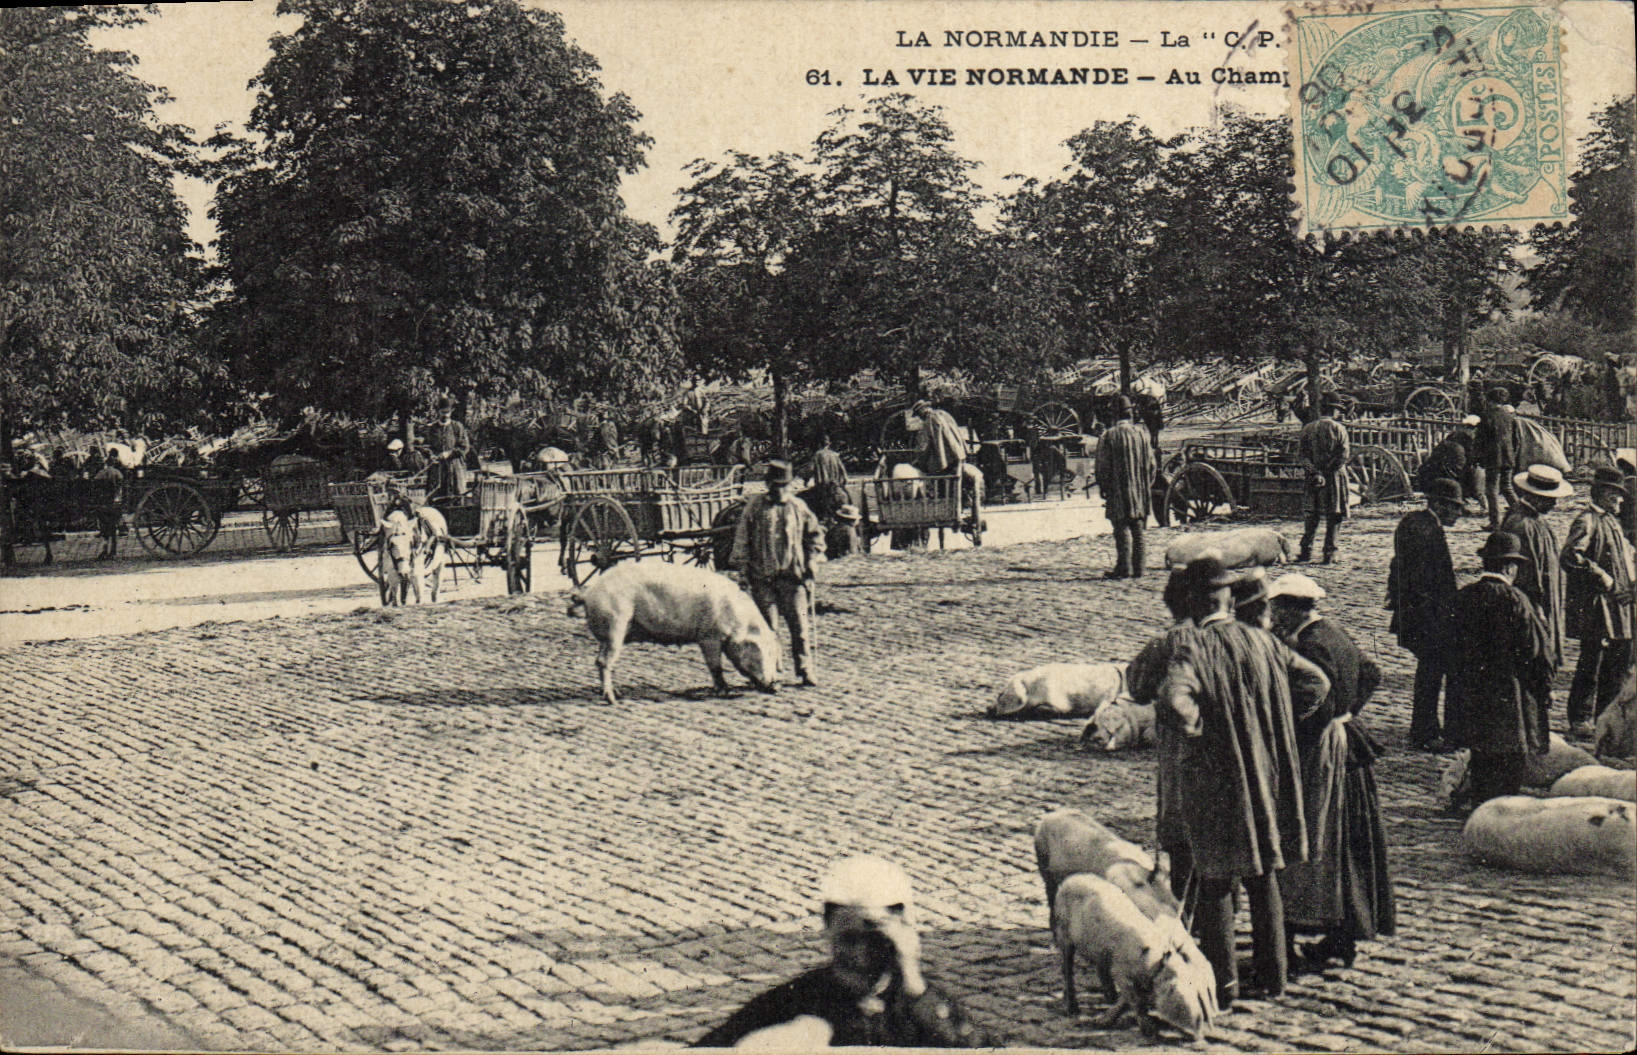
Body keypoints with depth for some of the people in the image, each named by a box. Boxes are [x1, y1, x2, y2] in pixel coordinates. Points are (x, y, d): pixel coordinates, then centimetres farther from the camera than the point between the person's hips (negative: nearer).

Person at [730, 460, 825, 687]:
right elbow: (742, 537, 4)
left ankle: (805, 671, 0)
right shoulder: (755, 506, 3)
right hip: (762, 577, -1)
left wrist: (812, 560, 8)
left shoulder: (798, 507, 8)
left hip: (793, 576, 1)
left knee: (800, 625, -4)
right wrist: (741, 564, -3)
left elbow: (816, 534, 19)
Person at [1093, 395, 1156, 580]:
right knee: (1137, 529, 8)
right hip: (1140, 492, 5)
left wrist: (1103, 488, 2)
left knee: (1122, 529, -3)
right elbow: (1151, 463, 10)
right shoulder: (1141, 434, 6)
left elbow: (1103, 466, -8)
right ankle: (1138, 567, 10)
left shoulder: (1109, 436, -8)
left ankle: (1124, 567, -3)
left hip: (1118, 491, -5)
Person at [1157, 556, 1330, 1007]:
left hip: (1213, 779, -5)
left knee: (1215, 882, 4)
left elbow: (1174, 699, -30)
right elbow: (1316, 682, 5)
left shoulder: (1191, 646, -14)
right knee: (1264, 876, 17)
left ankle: (1223, 983, 7)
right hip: (1266, 774, 5)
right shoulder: (1262, 640, 1)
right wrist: (1274, 726, 11)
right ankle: (1272, 974, 24)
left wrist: (1197, 727, -11)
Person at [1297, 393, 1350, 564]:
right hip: (1334, 476, -3)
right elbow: (1344, 454, -12)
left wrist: (1314, 470, -6)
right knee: (1333, 514, 3)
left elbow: (1300, 452, -2)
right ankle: (1329, 552, 2)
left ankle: (1307, 550, 7)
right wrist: (1332, 467, -4)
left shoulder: (1308, 428, 3)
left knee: (1312, 513, 11)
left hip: (1314, 476, 3)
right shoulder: (1338, 428, -6)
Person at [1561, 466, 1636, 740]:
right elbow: (1570, 557, -26)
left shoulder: (1612, 522, 17)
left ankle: (1604, 716, 26)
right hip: (1594, 605, -9)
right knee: (1591, 663, -4)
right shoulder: (1587, 522, -13)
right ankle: (1580, 720, 5)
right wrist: (1603, 578, -25)